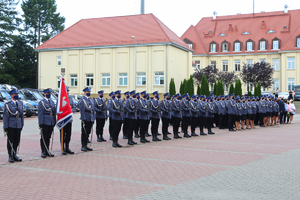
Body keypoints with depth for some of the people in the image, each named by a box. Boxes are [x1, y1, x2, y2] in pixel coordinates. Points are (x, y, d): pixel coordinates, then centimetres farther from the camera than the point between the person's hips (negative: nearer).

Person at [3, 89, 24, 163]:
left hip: (18, 125, 5)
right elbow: (5, 116, -6)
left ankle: (14, 155, 20)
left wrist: (22, 124, 11)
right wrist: (5, 127, -10)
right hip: (11, 125, -5)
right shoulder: (7, 104, -3)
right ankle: (10, 156, 11)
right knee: (10, 141, 2)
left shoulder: (20, 103, 12)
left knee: (17, 141, 8)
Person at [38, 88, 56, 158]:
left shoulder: (52, 102, 16)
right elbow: (40, 113, -8)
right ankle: (43, 152, 6)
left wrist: (55, 121, 11)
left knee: (48, 137, 11)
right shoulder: (42, 102, -3)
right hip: (45, 123, -6)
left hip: (51, 123, 6)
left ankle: (47, 151, 17)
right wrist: (40, 123, -14)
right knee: (44, 138, -1)